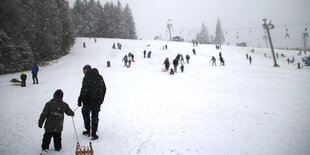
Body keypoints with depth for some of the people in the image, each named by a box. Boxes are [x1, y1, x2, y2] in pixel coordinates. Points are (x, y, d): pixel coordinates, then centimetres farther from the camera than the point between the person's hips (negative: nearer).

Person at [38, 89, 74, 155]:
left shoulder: (49, 104, -13)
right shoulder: (64, 105, -4)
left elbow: (43, 114, -12)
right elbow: (70, 113, 10)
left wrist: (40, 123, -2)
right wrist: (72, 114, 34)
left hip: (49, 126, -2)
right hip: (59, 127, 2)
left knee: (47, 137, 14)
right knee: (57, 137, 20)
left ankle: (45, 148, 13)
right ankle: (58, 147, 33)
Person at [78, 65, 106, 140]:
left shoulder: (86, 77, -14)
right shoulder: (99, 77, 6)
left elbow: (84, 90, -19)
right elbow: (104, 89, 13)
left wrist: (80, 101, -9)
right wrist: (101, 99, 22)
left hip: (88, 101, -5)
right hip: (98, 102, 5)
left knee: (85, 114, 17)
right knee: (95, 117, 12)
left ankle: (88, 131, 24)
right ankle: (94, 134, 12)